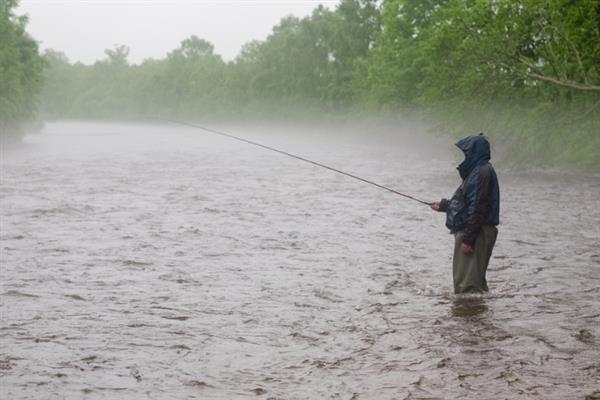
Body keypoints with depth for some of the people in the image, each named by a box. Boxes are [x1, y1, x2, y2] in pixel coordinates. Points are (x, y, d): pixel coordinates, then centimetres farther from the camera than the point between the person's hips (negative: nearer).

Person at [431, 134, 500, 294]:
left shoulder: (483, 172, -16)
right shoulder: (476, 171, 15)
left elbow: (479, 209, -22)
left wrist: (468, 239, -23)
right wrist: (443, 205, 34)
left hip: (476, 234, -11)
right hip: (467, 232, 11)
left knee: (467, 283, -9)